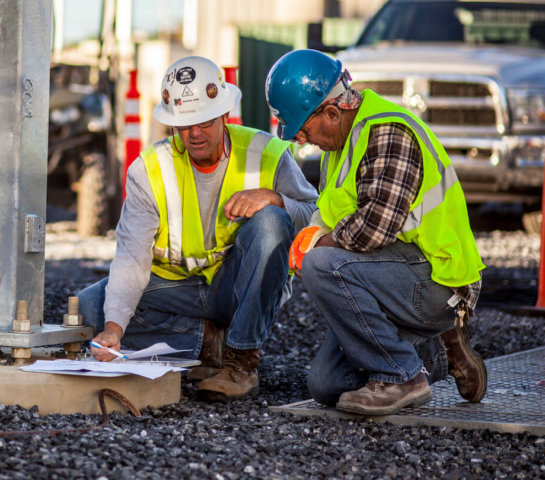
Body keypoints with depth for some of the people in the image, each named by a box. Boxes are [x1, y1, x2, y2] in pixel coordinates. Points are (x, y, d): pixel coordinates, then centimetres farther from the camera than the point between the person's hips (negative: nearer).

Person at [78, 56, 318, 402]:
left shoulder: (267, 155, -10)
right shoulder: (150, 170, -10)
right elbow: (132, 257, -18)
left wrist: (274, 199, -31)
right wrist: (114, 325, -35)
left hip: (241, 286, -1)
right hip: (177, 288, 1)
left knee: (268, 221, -31)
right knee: (91, 305, -21)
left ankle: (242, 360, -26)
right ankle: (212, 341, -12)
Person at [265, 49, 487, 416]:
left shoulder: (388, 134, -21)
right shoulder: (346, 135, 12)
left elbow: (374, 228, -31)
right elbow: (332, 213, 24)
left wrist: (320, 244, -13)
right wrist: (311, 237, 1)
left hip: (435, 282, -10)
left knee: (323, 266, -31)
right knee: (326, 386, 7)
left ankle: (402, 378, -19)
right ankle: (440, 354, 21)